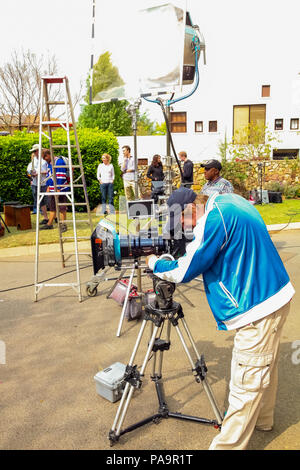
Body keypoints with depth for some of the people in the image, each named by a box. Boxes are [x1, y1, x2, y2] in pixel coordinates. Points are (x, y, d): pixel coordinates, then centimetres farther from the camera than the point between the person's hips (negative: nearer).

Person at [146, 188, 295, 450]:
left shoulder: (214, 218, -21)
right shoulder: (230, 202, 9)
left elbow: (184, 272, -17)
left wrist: (155, 264, 1)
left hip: (257, 310, -10)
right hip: (276, 296, 10)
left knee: (245, 384, 0)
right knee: (264, 365, 26)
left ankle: (227, 445, 14)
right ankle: (262, 418, 46)